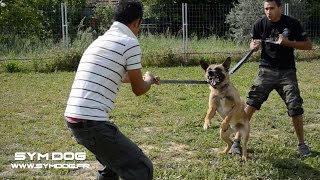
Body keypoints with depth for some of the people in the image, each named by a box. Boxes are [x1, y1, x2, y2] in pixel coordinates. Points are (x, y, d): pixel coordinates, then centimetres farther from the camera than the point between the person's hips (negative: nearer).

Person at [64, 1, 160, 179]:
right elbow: (139, 89, 3)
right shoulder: (130, 43, -7)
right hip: (93, 122, -9)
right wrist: (148, 80, 26)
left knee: (115, 162, 28)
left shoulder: (101, 40, 19)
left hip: (73, 118, 9)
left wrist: (140, 77, 56)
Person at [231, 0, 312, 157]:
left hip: (287, 72, 0)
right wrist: (254, 46, -17)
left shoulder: (292, 23, -6)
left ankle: (301, 143, 17)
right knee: (251, 103, -9)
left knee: (295, 108, -2)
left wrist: (288, 43, -19)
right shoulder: (260, 24, -3)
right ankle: (237, 140, 0)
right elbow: (252, 45, 9)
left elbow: (308, 45, -3)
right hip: (266, 70, 1)